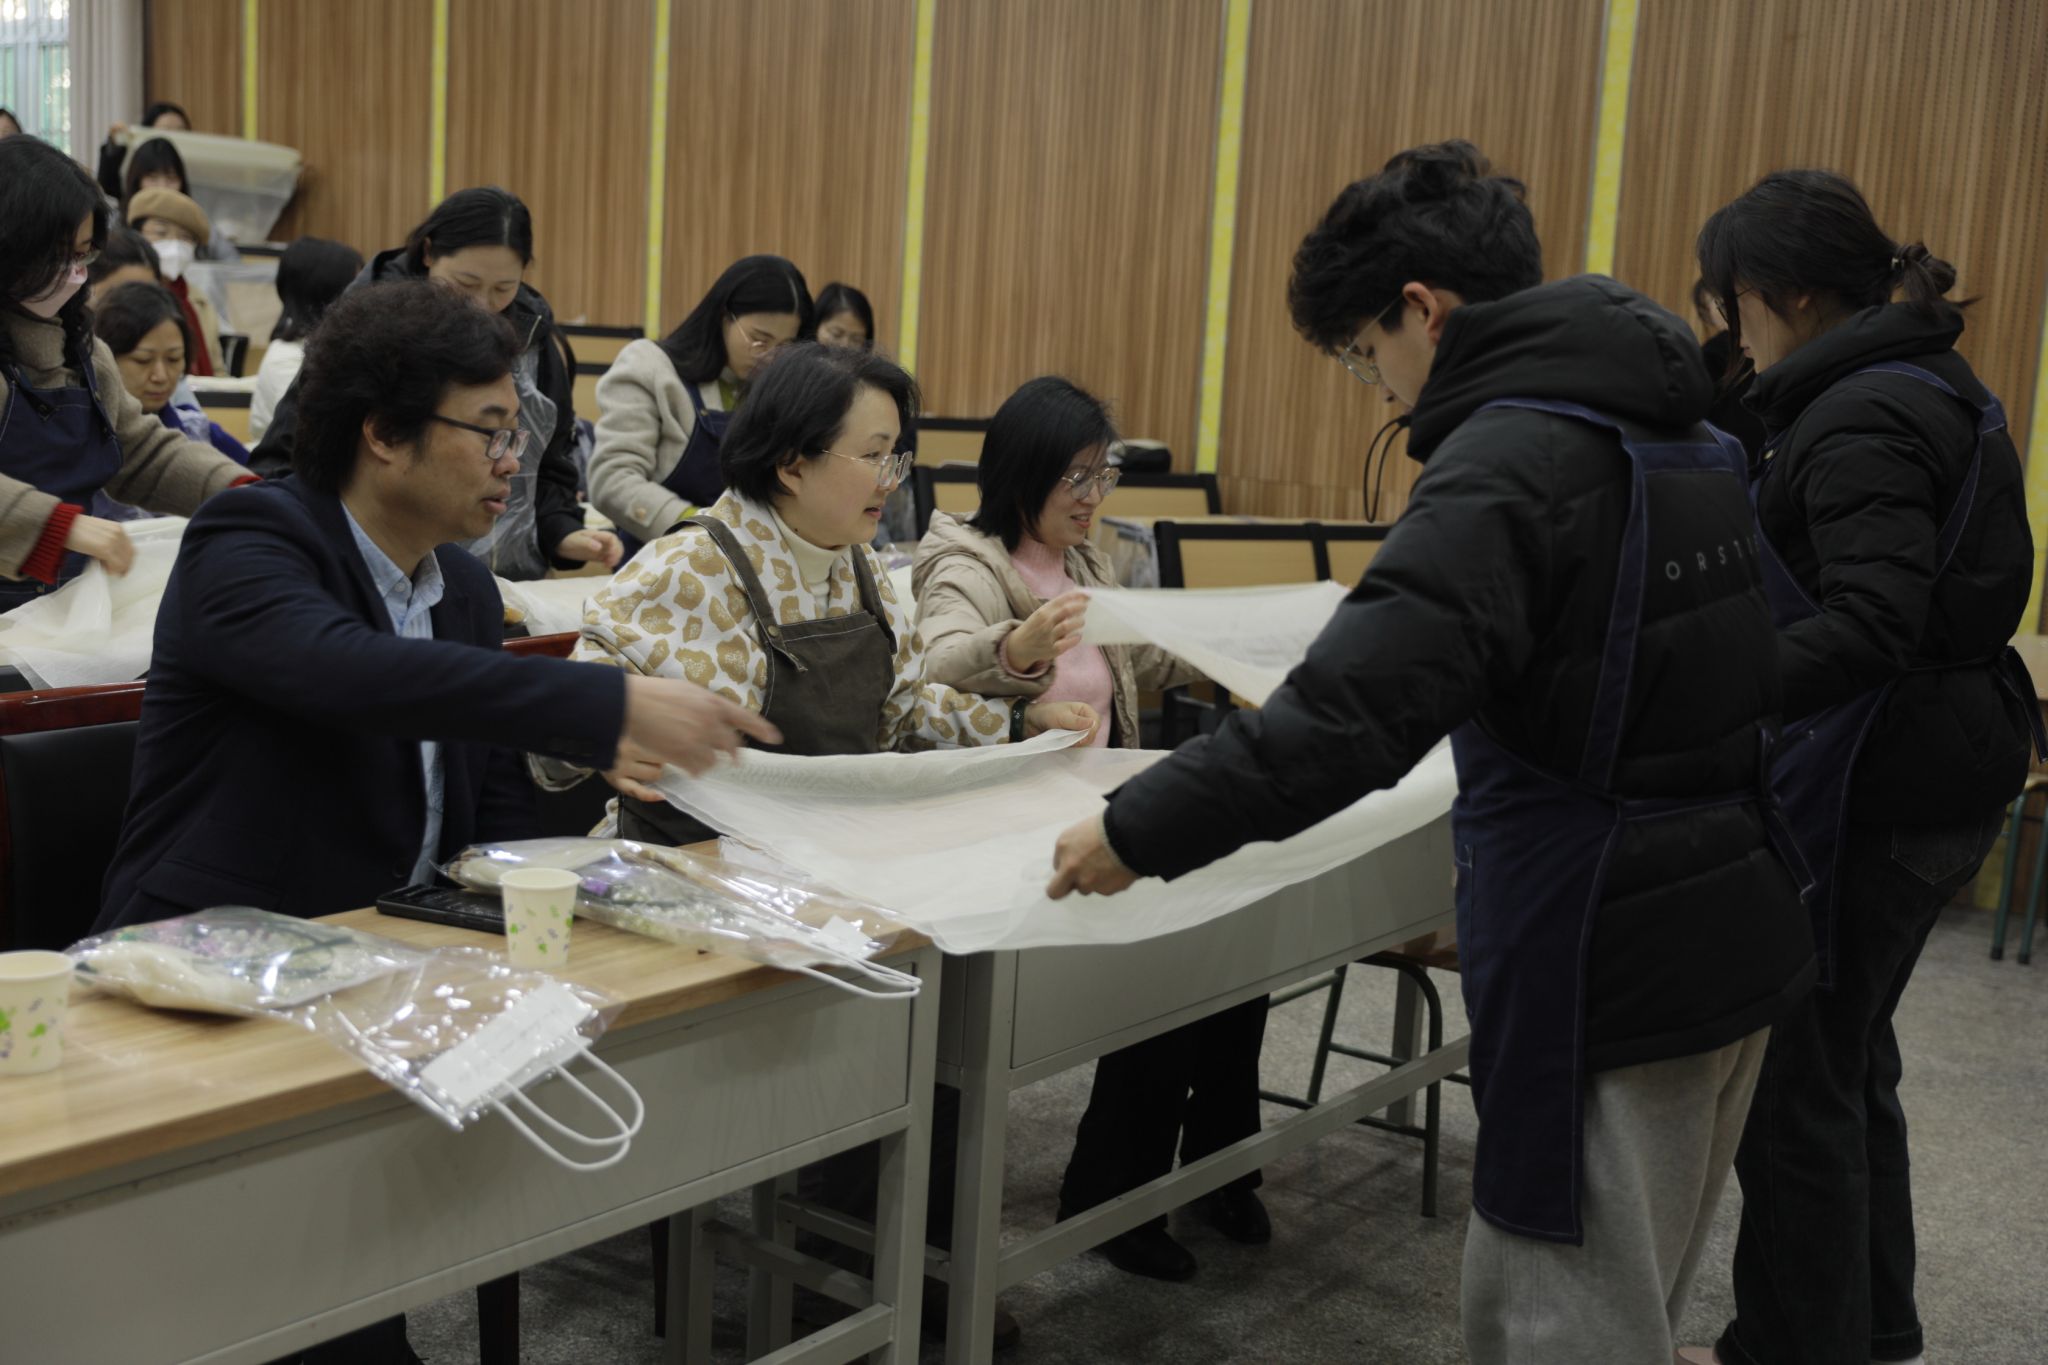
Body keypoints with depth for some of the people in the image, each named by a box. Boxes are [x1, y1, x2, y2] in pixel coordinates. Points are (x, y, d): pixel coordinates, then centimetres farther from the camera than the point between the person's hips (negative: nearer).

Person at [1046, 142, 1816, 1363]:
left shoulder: (1509, 458, -19)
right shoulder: (1685, 428, 9)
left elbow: (1358, 704, -29)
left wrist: (1140, 831, -22)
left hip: (1609, 965, -9)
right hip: (1737, 937, 9)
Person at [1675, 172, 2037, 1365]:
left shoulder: (1862, 420, -19)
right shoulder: (1938, 390, 12)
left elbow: (1868, 627, -31)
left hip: (1874, 792, -11)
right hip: (1949, 771, 11)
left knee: (1797, 1080, 2)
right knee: (1849, 1057, 22)